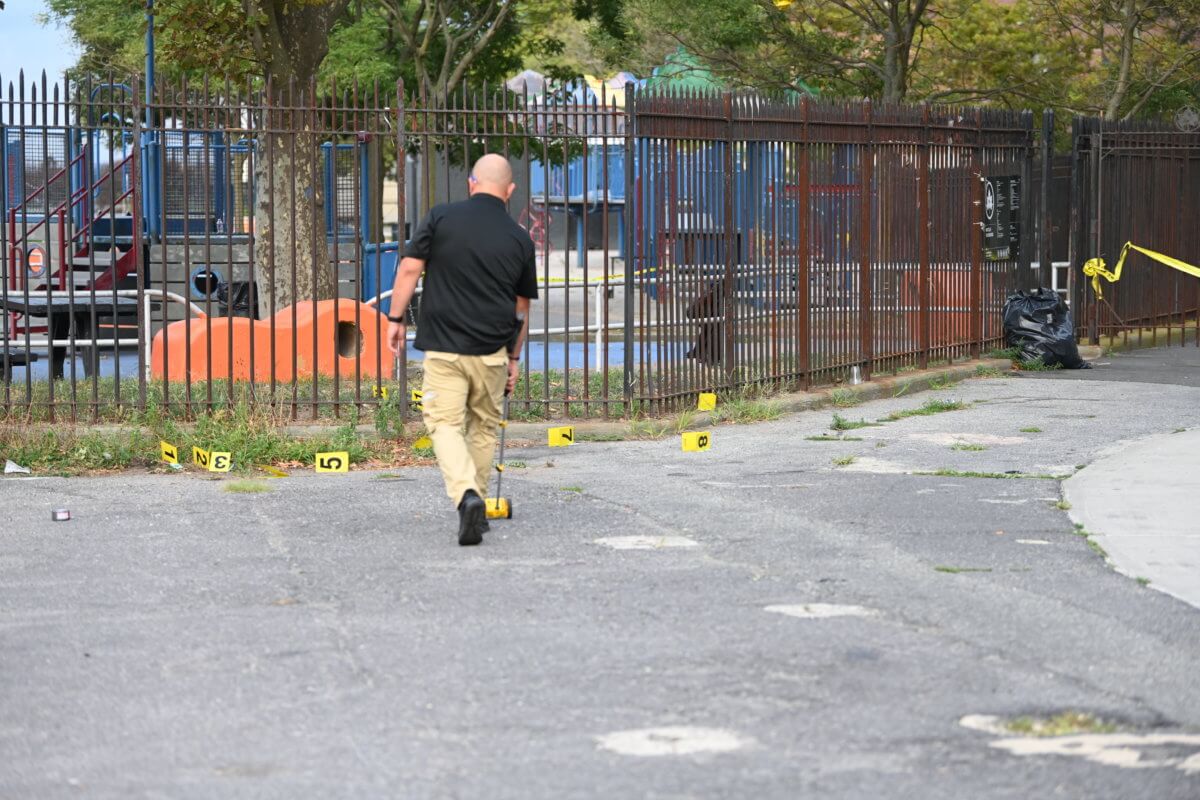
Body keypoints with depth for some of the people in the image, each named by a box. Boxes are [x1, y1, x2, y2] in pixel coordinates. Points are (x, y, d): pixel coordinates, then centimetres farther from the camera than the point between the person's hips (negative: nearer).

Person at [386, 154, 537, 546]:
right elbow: (522, 308, 12)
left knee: (445, 425, -2)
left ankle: (467, 495, -24)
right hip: (493, 351, 2)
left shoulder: (441, 218, -4)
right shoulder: (519, 239, 3)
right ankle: (474, 504, 24)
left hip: (443, 348, -2)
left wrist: (396, 318, 3)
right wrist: (515, 355, 22)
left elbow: (410, 268, -8)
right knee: (484, 427, 17)